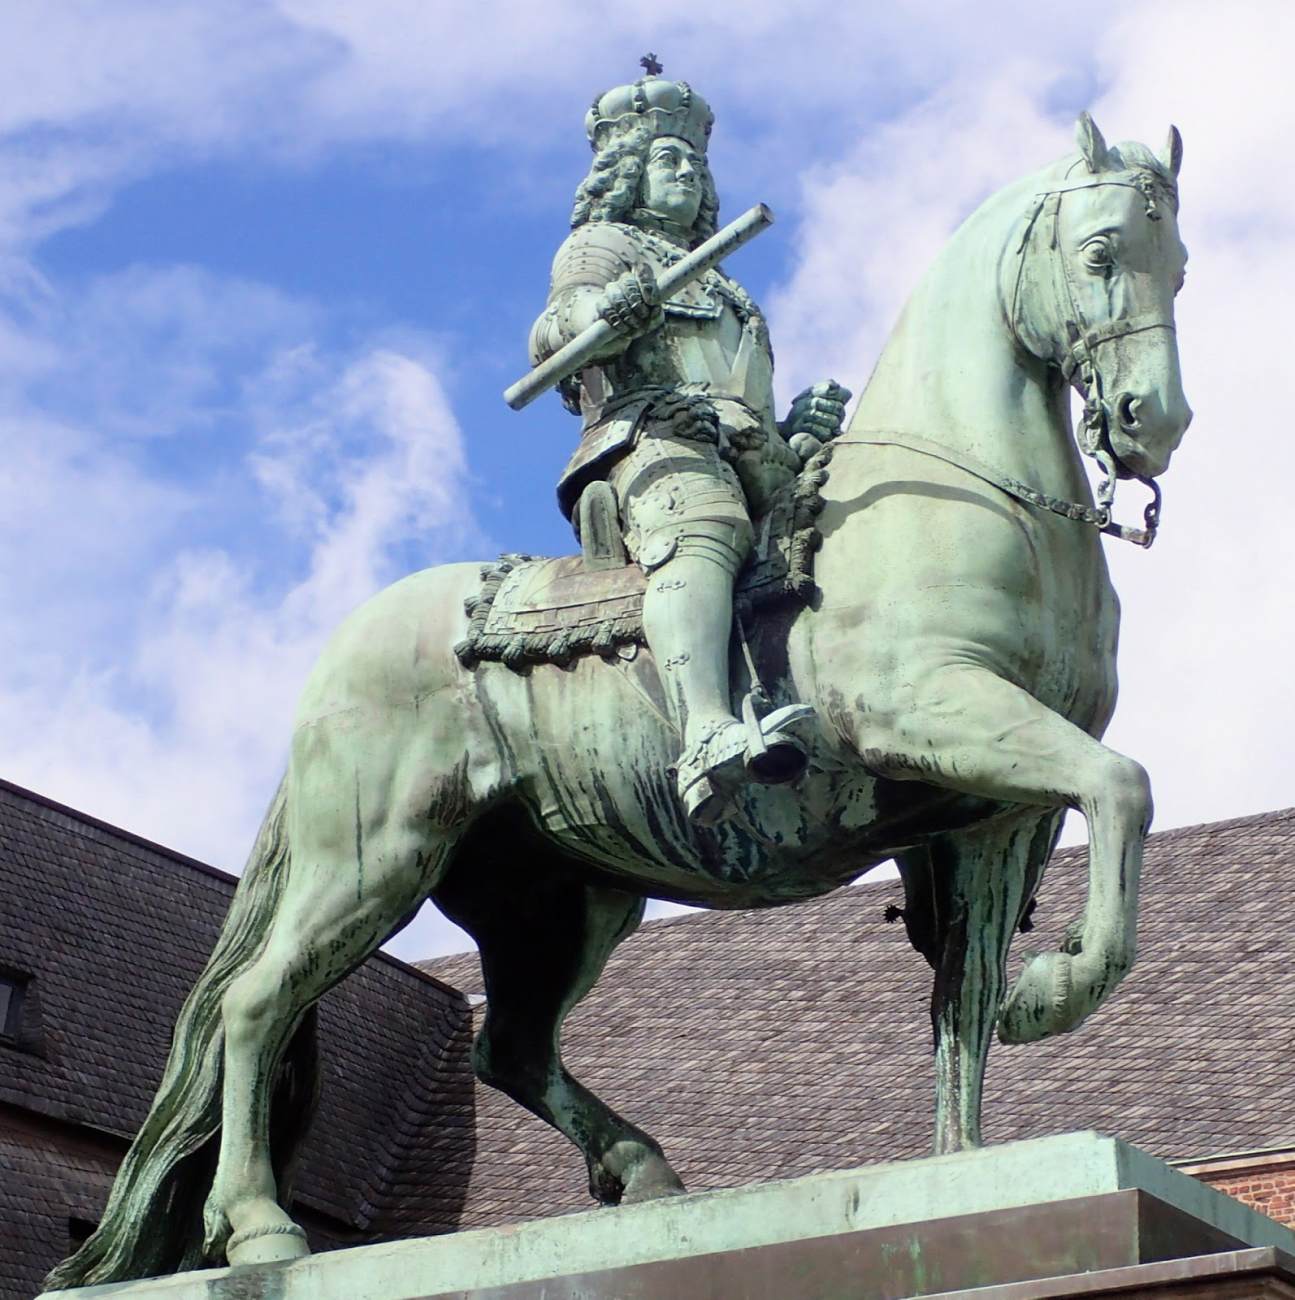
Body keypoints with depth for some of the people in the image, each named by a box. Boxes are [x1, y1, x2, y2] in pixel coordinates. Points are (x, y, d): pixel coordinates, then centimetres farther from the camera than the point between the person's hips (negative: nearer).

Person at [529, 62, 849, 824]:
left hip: (751, 460, 9)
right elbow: (556, 332, 0)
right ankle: (708, 736, -66)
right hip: (656, 434, -9)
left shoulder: (716, 285, 44)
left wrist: (802, 431, 17)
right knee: (700, 533, -39)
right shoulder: (602, 246, 22)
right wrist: (604, 313, -23)